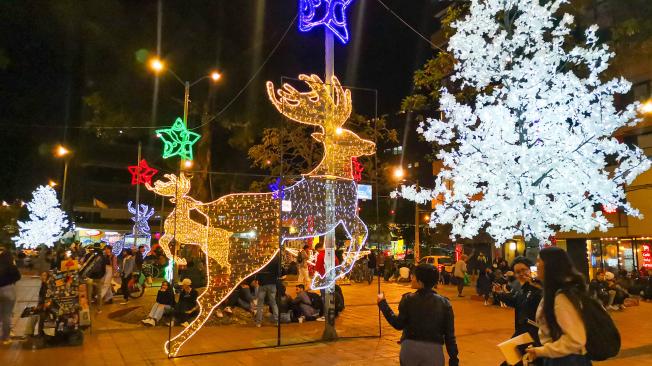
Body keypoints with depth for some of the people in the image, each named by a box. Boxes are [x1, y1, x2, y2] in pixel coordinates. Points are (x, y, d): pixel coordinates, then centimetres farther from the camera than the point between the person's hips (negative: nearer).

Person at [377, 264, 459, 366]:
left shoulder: (408, 299, -11)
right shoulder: (444, 303, -6)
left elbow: (398, 325, -5)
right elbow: (449, 335, -5)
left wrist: (382, 303, 3)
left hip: (410, 348, 0)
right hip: (434, 350, 0)